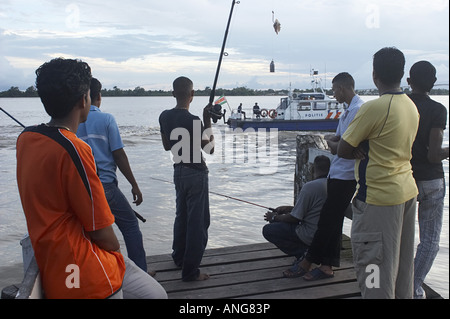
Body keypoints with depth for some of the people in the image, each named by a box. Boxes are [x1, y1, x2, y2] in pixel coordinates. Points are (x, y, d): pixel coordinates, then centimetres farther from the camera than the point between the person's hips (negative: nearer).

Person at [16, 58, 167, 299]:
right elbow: (101, 232, -18)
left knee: (156, 294, 19)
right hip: (86, 278, -9)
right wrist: (116, 249, 6)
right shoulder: (74, 150, -23)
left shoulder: (26, 138, 5)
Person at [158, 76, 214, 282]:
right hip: (196, 173, -7)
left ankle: (179, 257, 37)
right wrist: (207, 122, -8)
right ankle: (190, 271, 4)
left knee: (182, 215, 23)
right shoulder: (193, 121, -21)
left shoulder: (165, 117, 0)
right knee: (198, 222, 0)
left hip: (178, 170, 7)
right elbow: (210, 149, -11)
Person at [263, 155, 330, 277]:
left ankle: (302, 255, -8)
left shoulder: (310, 187, -21)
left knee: (268, 230, -3)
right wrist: (288, 208, 20)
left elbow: (295, 218, -16)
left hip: (311, 235, -9)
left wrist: (275, 218, 2)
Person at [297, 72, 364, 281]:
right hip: (337, 173, 10)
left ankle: (308, 262, 9)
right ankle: (327, 265, 19)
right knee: (332, 220, 12)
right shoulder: (348, 111, 18)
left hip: (345, 175, -10)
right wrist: (332, 140, -4)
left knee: (328, 219, -1)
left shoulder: (358, 110, -14)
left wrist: (334, 143, -3)